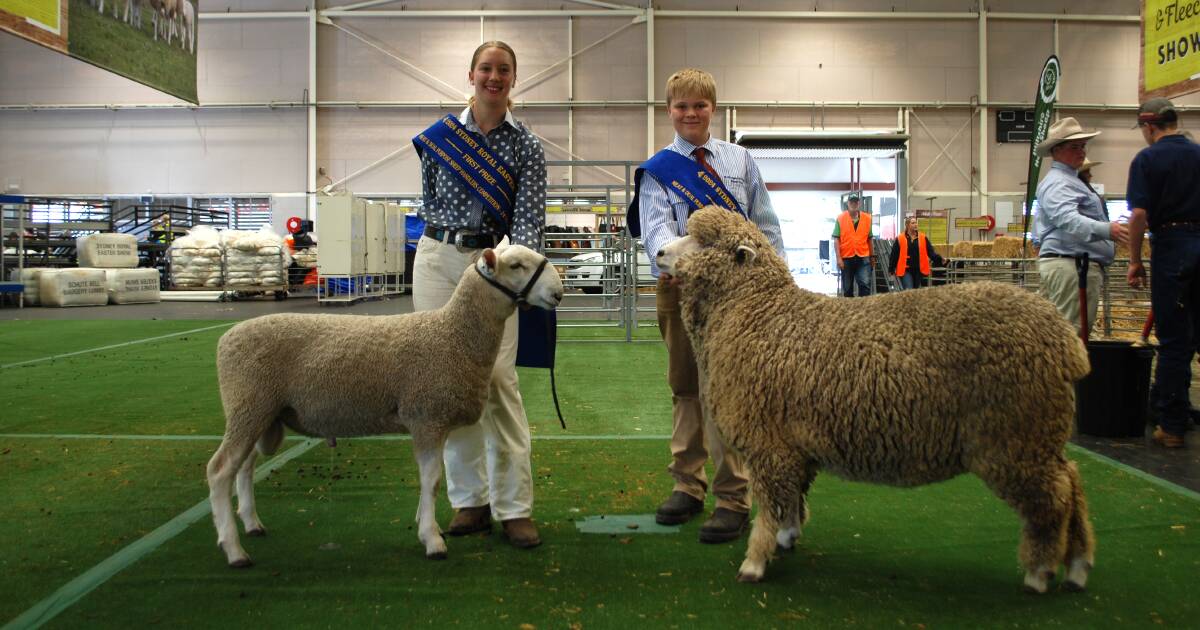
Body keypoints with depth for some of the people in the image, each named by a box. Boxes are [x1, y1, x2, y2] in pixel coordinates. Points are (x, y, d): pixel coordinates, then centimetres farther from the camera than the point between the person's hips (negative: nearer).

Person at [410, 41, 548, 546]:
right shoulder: (439, 135, 7)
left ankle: (514, 507, -2)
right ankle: (469, 500, 11)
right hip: (438, 259, 2)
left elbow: (530, 215, -8)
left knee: (499, 380, -9)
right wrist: (446, 237, 9)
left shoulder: (526, 145, 3)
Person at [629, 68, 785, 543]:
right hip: (681, 286, 1)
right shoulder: (658, 169, 6)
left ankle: (732, 499, 2)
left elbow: (765, 225, 11)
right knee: (685, 388, 12)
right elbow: (656, 226, -12)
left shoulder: (740, 160, 11)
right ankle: (687, 486, 25)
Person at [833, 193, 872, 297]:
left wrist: (872, 257, 13)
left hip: (863, 258, 0)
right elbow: (836, 239, -4)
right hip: (846, 258, 0)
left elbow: (869, 239, 11)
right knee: (847, 288, 9)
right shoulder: (840, 218, -1)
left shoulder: (867, 218, 5)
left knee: (865, 284, -14)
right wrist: (838, 258, -11)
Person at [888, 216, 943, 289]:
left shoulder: (923, 238, 3)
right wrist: (891, 269, 0)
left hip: (919, 270, 3)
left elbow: (931, 251, -1)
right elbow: (894, 255, 0)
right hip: (906, 270, -3)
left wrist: (939, 260, -17)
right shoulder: (900, 239, -3)